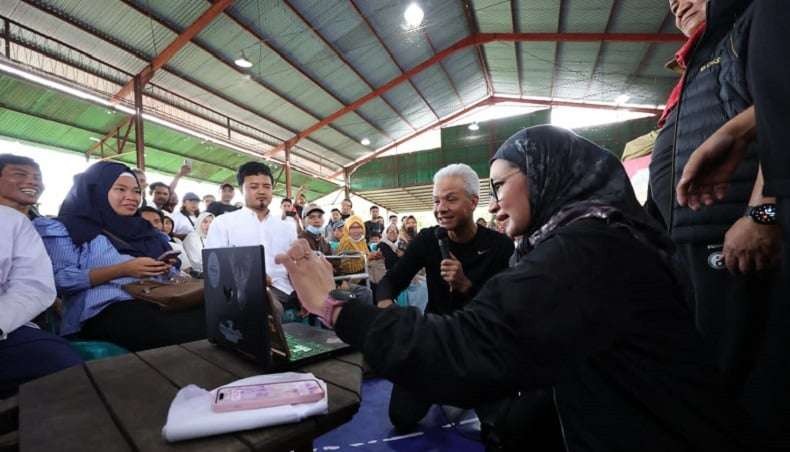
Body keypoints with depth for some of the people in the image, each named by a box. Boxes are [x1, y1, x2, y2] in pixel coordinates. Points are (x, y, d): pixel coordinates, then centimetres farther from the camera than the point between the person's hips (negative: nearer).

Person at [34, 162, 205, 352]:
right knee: (193, 327, -35)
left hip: (158, 303, 6)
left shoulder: (143, 228, 25)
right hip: (107, 311, -5)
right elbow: (58, 279, -4)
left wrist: (167, 270, -1)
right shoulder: (68, 227, 10)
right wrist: (122, 270, -13)